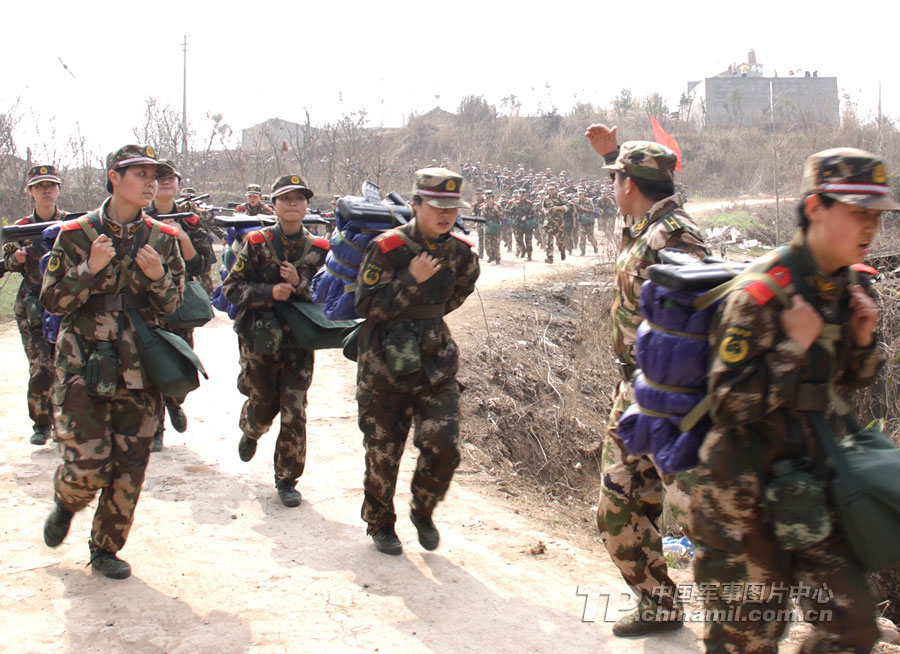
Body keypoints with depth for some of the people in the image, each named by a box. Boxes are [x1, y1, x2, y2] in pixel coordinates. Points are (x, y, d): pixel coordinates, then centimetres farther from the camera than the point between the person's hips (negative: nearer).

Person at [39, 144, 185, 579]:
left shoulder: (162, 240, 6)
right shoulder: (78, 234, -2)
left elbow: (175, 307, 6)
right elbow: (52, 300, -3)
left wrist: (158, 278, -14)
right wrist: (90, 269, -18)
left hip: (139, 372, 3)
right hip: (83, 367, -3)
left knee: (129, 469, 4)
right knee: (87, 466, -6)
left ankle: (106, 548, 24)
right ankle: (65, 504, 29)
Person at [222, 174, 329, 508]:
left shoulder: (318, 249, 3)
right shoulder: (256, 243, -2)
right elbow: (232, 287, -5)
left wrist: (299, 285, -14)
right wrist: (270, 292, -19)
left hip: (299, 341, 1)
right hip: (259, 338, -1)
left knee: (294, 413, -3)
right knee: (263, 404, 11)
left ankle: (287, 480, 12)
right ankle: (250, 433, 48)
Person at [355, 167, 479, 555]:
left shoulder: (460, 253, 0)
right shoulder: (387, 248, -13)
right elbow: (366, 306, -17)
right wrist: (412, 280, -23)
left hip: (436, 363, 3)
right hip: (385, 365, -3)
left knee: (443, 444, -7)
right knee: (383, 451, 7)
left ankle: (423, 511, 21)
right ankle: (380, 525, 29)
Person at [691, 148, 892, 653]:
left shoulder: (851, 288, 3)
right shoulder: (760, 295, -21)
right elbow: (730, 400, -22)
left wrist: (863, 339, -3)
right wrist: (794, 346, -24)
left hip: (812, 487, 7)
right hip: (747, 492, -7)